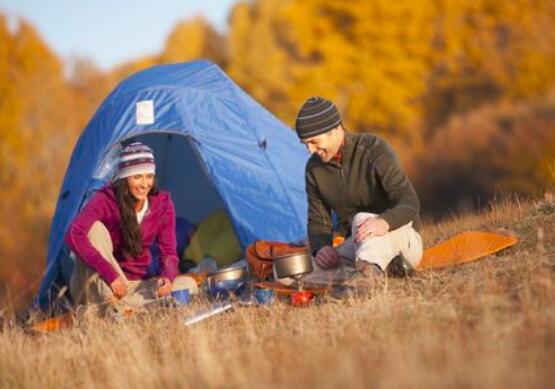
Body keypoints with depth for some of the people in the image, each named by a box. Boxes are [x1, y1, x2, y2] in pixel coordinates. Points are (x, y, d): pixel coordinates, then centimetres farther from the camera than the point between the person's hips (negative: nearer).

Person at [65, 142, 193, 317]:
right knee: (95, 228, -29)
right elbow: (73, 235, -33)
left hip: (135, 286, 4)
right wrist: (110, 274, -40)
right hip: (97, 287, -4)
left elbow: (168, 253, -3)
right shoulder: (105, 200, -18)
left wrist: (167, 277, -28)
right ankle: (108, 307, -33)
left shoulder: (163, 204, -6)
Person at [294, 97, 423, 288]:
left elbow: (410, 202, -26)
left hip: (401, 238, -6)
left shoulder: (374, 149, -17)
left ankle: (369, 270, -64)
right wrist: (321, 247, -18)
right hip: (356, 245, 6)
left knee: (362, 219, -39)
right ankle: (386, 266, -29)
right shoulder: (314, 168, 1)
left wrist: (384, 222, -49)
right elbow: (318, 220, 7)